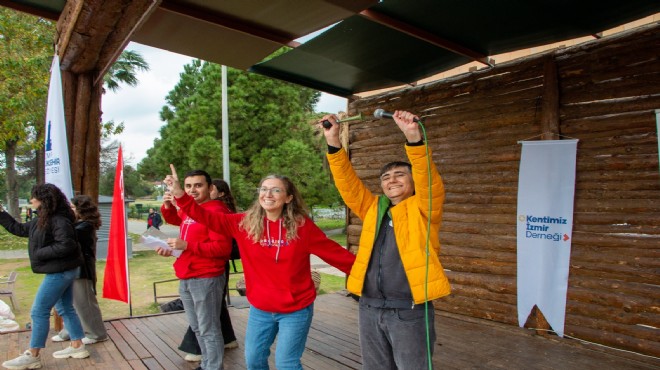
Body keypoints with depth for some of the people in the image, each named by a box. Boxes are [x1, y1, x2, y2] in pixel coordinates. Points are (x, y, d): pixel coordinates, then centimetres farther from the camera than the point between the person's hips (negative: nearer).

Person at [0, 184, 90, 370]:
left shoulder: (59, 220, -21)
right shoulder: (42, 220, 11)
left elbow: (66, 245, -29)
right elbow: (19, 229, 22)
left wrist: (40, 253, -20)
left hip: (60, 271, -10)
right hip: (62, 270, 10)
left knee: (39, 311, -2)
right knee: (65, 309, 15)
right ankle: (77, 347, 23)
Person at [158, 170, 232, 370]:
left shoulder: (215, 211, -17)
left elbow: (222, 248, -25)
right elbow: (173, 219, 34)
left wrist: (186, 245, -24)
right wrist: (168, 206, 10)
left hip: (206, 279, -10)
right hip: (186, 278, 10)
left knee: (209, 330, -1)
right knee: (197, 328, 20)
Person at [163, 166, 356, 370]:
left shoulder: (302, 225, -12)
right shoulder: (245, 223, -5)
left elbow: (333, 252, -6)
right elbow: (209, 218, -6)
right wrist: (180, 194, -17)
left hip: (296, 310, -3)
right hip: (260, 309, 3)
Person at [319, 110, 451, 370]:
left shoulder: (422, 209, 0)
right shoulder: (373, 208, 12)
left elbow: (428, 179, -17)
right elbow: (347, 183, 3)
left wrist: (413, 137, -31)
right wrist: (333, 143, -9)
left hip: (409, 311, -4)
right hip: (369, 308, 5)